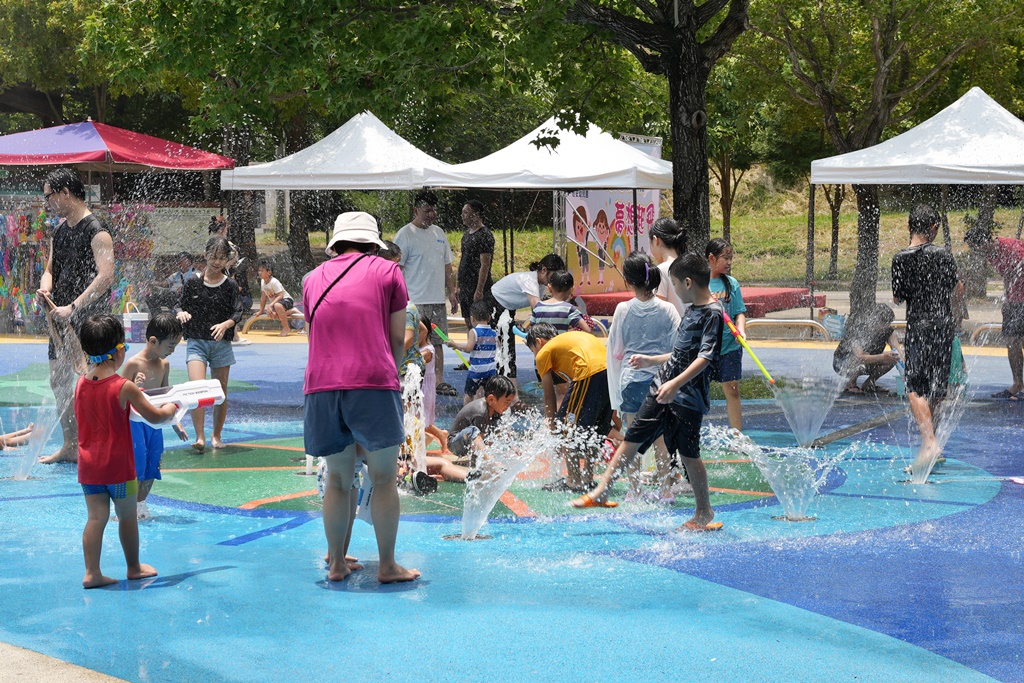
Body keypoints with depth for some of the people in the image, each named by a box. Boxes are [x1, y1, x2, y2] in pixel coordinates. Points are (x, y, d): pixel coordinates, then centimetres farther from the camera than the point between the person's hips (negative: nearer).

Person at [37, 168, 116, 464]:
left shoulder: (96, 231, -13)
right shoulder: (59, 229, 14)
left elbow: (106, 276, -22)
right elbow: (51, 268, 21)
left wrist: (73, 307, -26)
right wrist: (45, 287, -4)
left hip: (89, 317, -9)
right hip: (63, 317, 9)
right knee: (59, 381, 11)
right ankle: (70, 446, 21)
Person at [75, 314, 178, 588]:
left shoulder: (81, 383, 1)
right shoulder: (124, 387, -16)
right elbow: (156, 416, -11)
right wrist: (171, 407, 10)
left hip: (88, 464, 5)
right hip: (118, 465, -5)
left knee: (96, 517, 8)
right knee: (127, 516, 11)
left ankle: (92, 572, 3)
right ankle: (134, 567, 24)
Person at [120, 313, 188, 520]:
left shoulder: (164, 364, 7)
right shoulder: (133, 364, -14)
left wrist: (176, 424, 16)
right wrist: (135, 387, -32)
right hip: (135, 422, -7)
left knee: (153, 464, 10)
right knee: (137, 464, -7)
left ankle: (140, 504, 24)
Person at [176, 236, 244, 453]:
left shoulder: (230, 286, 1)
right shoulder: (193, 283, 1)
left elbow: (237, 313, -5)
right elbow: (181, 305, 7)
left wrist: (225, 324, -24)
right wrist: (181, 313, -17)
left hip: (221, 344, 1)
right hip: (197, 343, -1)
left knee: (221, 392, 8)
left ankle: (217, 435, 24)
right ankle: (200, 437, -17)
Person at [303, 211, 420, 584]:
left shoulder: (314, 278, 21)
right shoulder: (386, 271, 10)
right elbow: (397, 338, 9)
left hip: (322, 385, 4)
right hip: (373, 384, -4)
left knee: (338, 479, 13)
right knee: (384, 479, 3)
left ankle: (336, 561, 18)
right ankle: (388, 565, 6)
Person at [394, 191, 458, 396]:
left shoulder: (438, 233, 15)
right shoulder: (405, 234, -7)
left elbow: (446, 264, 22)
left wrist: (451, 290, 15)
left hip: (438, 298, 7)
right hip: (415, 300, -7)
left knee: (437, 341, 9)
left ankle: (439, 381, 14)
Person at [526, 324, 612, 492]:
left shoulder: (544, 353, 14)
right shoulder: (572, 337, 34)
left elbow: (549, 397, 14)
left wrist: (553, 430, 20)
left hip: (590, 374, -8)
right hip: (613, 370, 8)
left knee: (568, 426, 5)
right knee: (595, 427, 21)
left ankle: (574, 481, 4)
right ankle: (588, 477, 26)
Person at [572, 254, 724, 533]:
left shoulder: (713, 314, -13)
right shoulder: (691, 310, 15)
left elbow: (705, 357, -23)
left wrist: (676, 383, -32)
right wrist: (651, 361, 32)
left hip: (688, 397, -8)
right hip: (661, 389, 8)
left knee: (688, 453, -1)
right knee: (633, 437, 8)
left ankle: (704, 513, 13)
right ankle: (601, 491, 15)